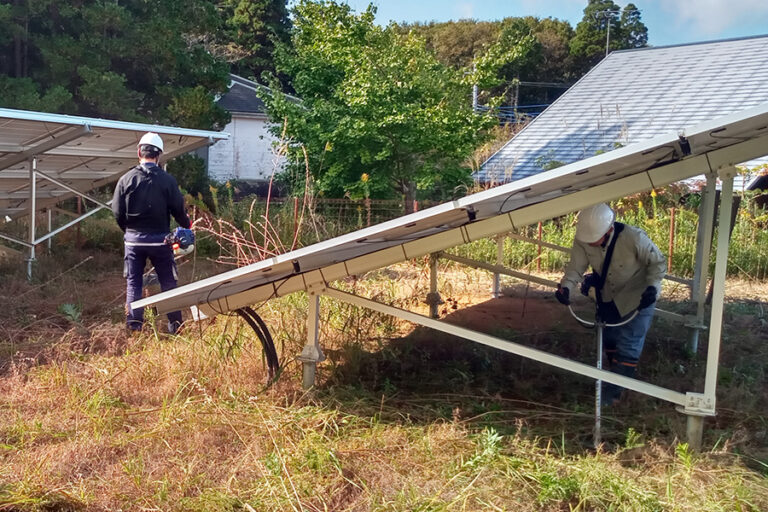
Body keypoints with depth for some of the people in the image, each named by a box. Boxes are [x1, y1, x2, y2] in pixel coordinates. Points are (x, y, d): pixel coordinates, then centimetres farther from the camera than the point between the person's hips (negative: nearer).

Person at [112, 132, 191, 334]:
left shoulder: (126, 179, -3)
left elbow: (117, 212, 0)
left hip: (133, 239, 1)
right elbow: (179, 209, -3)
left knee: (133, 283, 11)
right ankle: (175, 324, 13)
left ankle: (133, 324, 9)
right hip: (159, 239, -1)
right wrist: (187, 227, 16)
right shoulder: (168, 180, -7)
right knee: (168, 283, 9)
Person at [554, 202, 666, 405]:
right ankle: (620, 376, 43)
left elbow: (658, 262, -21)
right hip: (608, 296, 5)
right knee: (609, 339, 20)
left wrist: (652, 287, -35)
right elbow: (576, 266, -23)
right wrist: (566, 286, -42)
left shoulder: (634, 238, -35)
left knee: (628, 345, -6)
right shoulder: (583, 239, -24)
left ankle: (613, 391, 7)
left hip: (637, 297, -5)